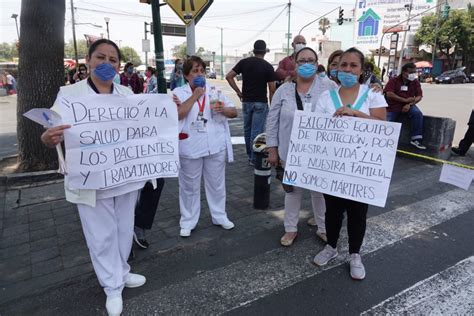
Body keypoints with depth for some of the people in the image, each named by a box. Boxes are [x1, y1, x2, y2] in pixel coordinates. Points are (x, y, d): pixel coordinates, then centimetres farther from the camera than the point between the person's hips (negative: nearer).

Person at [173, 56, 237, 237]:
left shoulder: (214, 91, 5)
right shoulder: (179, 92, -1)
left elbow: (234, 112, 4)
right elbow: (177, 114, -18)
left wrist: (223, 110, -18)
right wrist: (195, 95, -16)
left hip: (216, 146, 3)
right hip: (190, 148, -2)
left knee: (216, 184, 15)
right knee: (190, 186, 10)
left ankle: (219, 216, 33)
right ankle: (187, 222, 25)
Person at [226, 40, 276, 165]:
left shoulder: (244, 62, 2)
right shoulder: (268, 66, -6)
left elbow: (229, 76, -3)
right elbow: (272, 89, -7)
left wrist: (238, 92, 2)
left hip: (246, 101, 4)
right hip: (261, 103, -3)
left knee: (247, 129, 16)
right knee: (257, 131, -1)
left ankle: (249, 155, 28)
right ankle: (254, 158, 3)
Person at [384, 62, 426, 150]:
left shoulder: (415, 82, 4)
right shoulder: (394, 80, -6)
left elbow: (419, 96, 0)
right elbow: (389, 94, -18)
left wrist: (409, 104, -20)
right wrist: (405, 100, -19)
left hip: (408, 105, 2)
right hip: (393, 106, -2)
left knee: (418, 113, -27)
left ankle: (416, 139, -23)